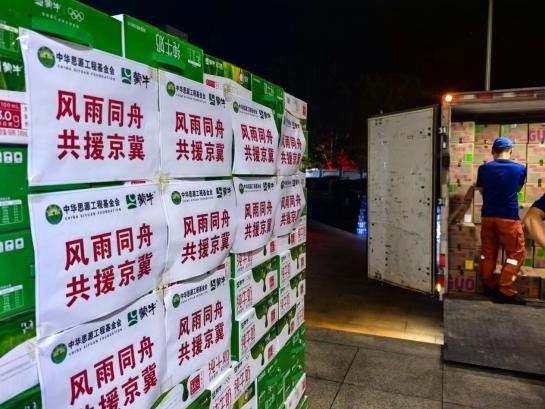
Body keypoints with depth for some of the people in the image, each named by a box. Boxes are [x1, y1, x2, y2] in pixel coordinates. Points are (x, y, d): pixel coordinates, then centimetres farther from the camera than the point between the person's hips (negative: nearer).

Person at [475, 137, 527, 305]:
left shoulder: (483, 168, -2)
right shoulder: (520, 169, -5)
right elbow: (518, 189, 13)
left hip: (487, 216, 3)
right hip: (509, 217, -3)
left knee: (488, 252, 14)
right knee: (515, 253, 6)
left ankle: (489, 286, 23)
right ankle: (506, 291, 3)